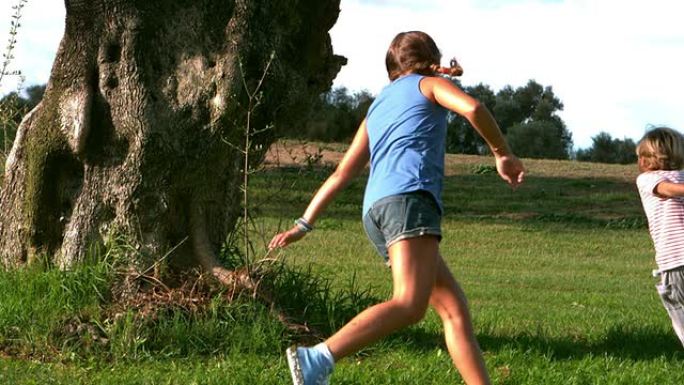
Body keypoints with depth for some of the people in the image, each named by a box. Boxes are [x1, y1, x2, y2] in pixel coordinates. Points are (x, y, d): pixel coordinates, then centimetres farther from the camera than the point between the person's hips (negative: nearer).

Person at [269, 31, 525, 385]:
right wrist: (503, 154, 7)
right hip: (409, 196, -8)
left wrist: (304, 224, 30)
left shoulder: (377, 107, 33)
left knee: (454, 308, 8)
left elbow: (341, 174, 30)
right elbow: (472, 108, -5)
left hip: (375, 209, 8)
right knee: (410, 305, -24)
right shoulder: (429, 84, 16)